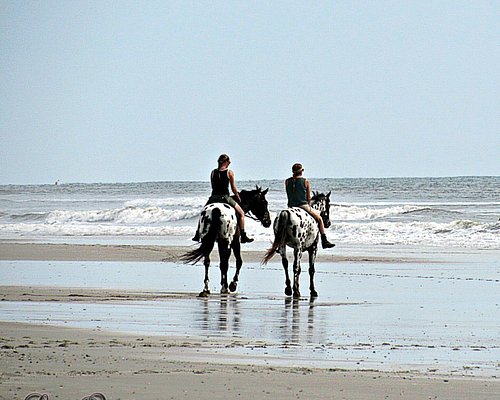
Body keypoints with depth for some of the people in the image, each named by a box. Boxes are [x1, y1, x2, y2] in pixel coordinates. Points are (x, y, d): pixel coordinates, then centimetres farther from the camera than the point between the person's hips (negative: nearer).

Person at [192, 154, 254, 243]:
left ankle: (197, 235, 21)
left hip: (213, 198, 3)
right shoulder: (229, 172, -5)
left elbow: (213, 186, 13)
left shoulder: (213, 172, 5)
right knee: (241, 213, 12)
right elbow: (233, 188, -1)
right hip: (225, 197, -3)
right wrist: (238, 198, 14)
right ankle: (243, 236, 4)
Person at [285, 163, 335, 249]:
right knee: (319, 219, 17)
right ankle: (324, 241, 13)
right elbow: (308, 198, 2)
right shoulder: (306, 181, -4)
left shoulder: (287, 181, 3)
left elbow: (289, 196, 11)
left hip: (291, 207, 3)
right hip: (303, 205, -3)